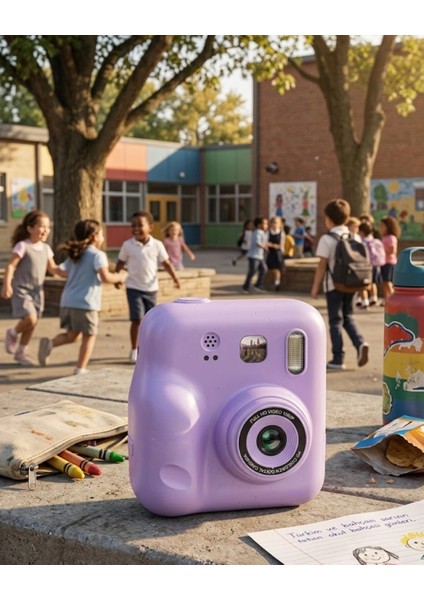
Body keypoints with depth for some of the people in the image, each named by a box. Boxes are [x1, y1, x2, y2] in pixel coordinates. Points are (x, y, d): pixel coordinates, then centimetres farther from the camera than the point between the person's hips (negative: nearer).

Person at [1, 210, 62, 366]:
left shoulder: (46, 248, 7)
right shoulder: (22, 246, -13)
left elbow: (52, 269, 12)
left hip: (37, 291, 7)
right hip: (21, 290, -7)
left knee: (32, 324, 9)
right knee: (30, 319, -21)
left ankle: (21, 352, 25)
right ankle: (13, 333, 10)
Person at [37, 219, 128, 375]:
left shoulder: (74, 255, 16)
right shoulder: (97, 254, -7)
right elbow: (106, 277, -17)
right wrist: (120, 277, 1)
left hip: (68, 301, 7)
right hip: (86, 303, -7)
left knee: (72, 335, 19)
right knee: (89, 336, 5)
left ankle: (50, 343, -5)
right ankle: (80, 370, 4)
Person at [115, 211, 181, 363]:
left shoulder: (157, 245, -4)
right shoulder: (127, 245, -5)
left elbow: (166, 263, 0)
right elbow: (121, 262, 6)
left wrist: (174, 277, -10)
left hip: (151, 288, 2)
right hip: (134, 288, -2)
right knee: (137, 319, -10)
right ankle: (134, 350, 3)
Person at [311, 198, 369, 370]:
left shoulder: (327, 239, -10)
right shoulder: (355, 237, 5)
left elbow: (322, 265, -12)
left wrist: (315, 287, -5)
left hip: (334, 285, -5)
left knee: (335, 320, 3)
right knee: (348, 317, 18)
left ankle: (338, 359, 5)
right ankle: (360, 343, -5)